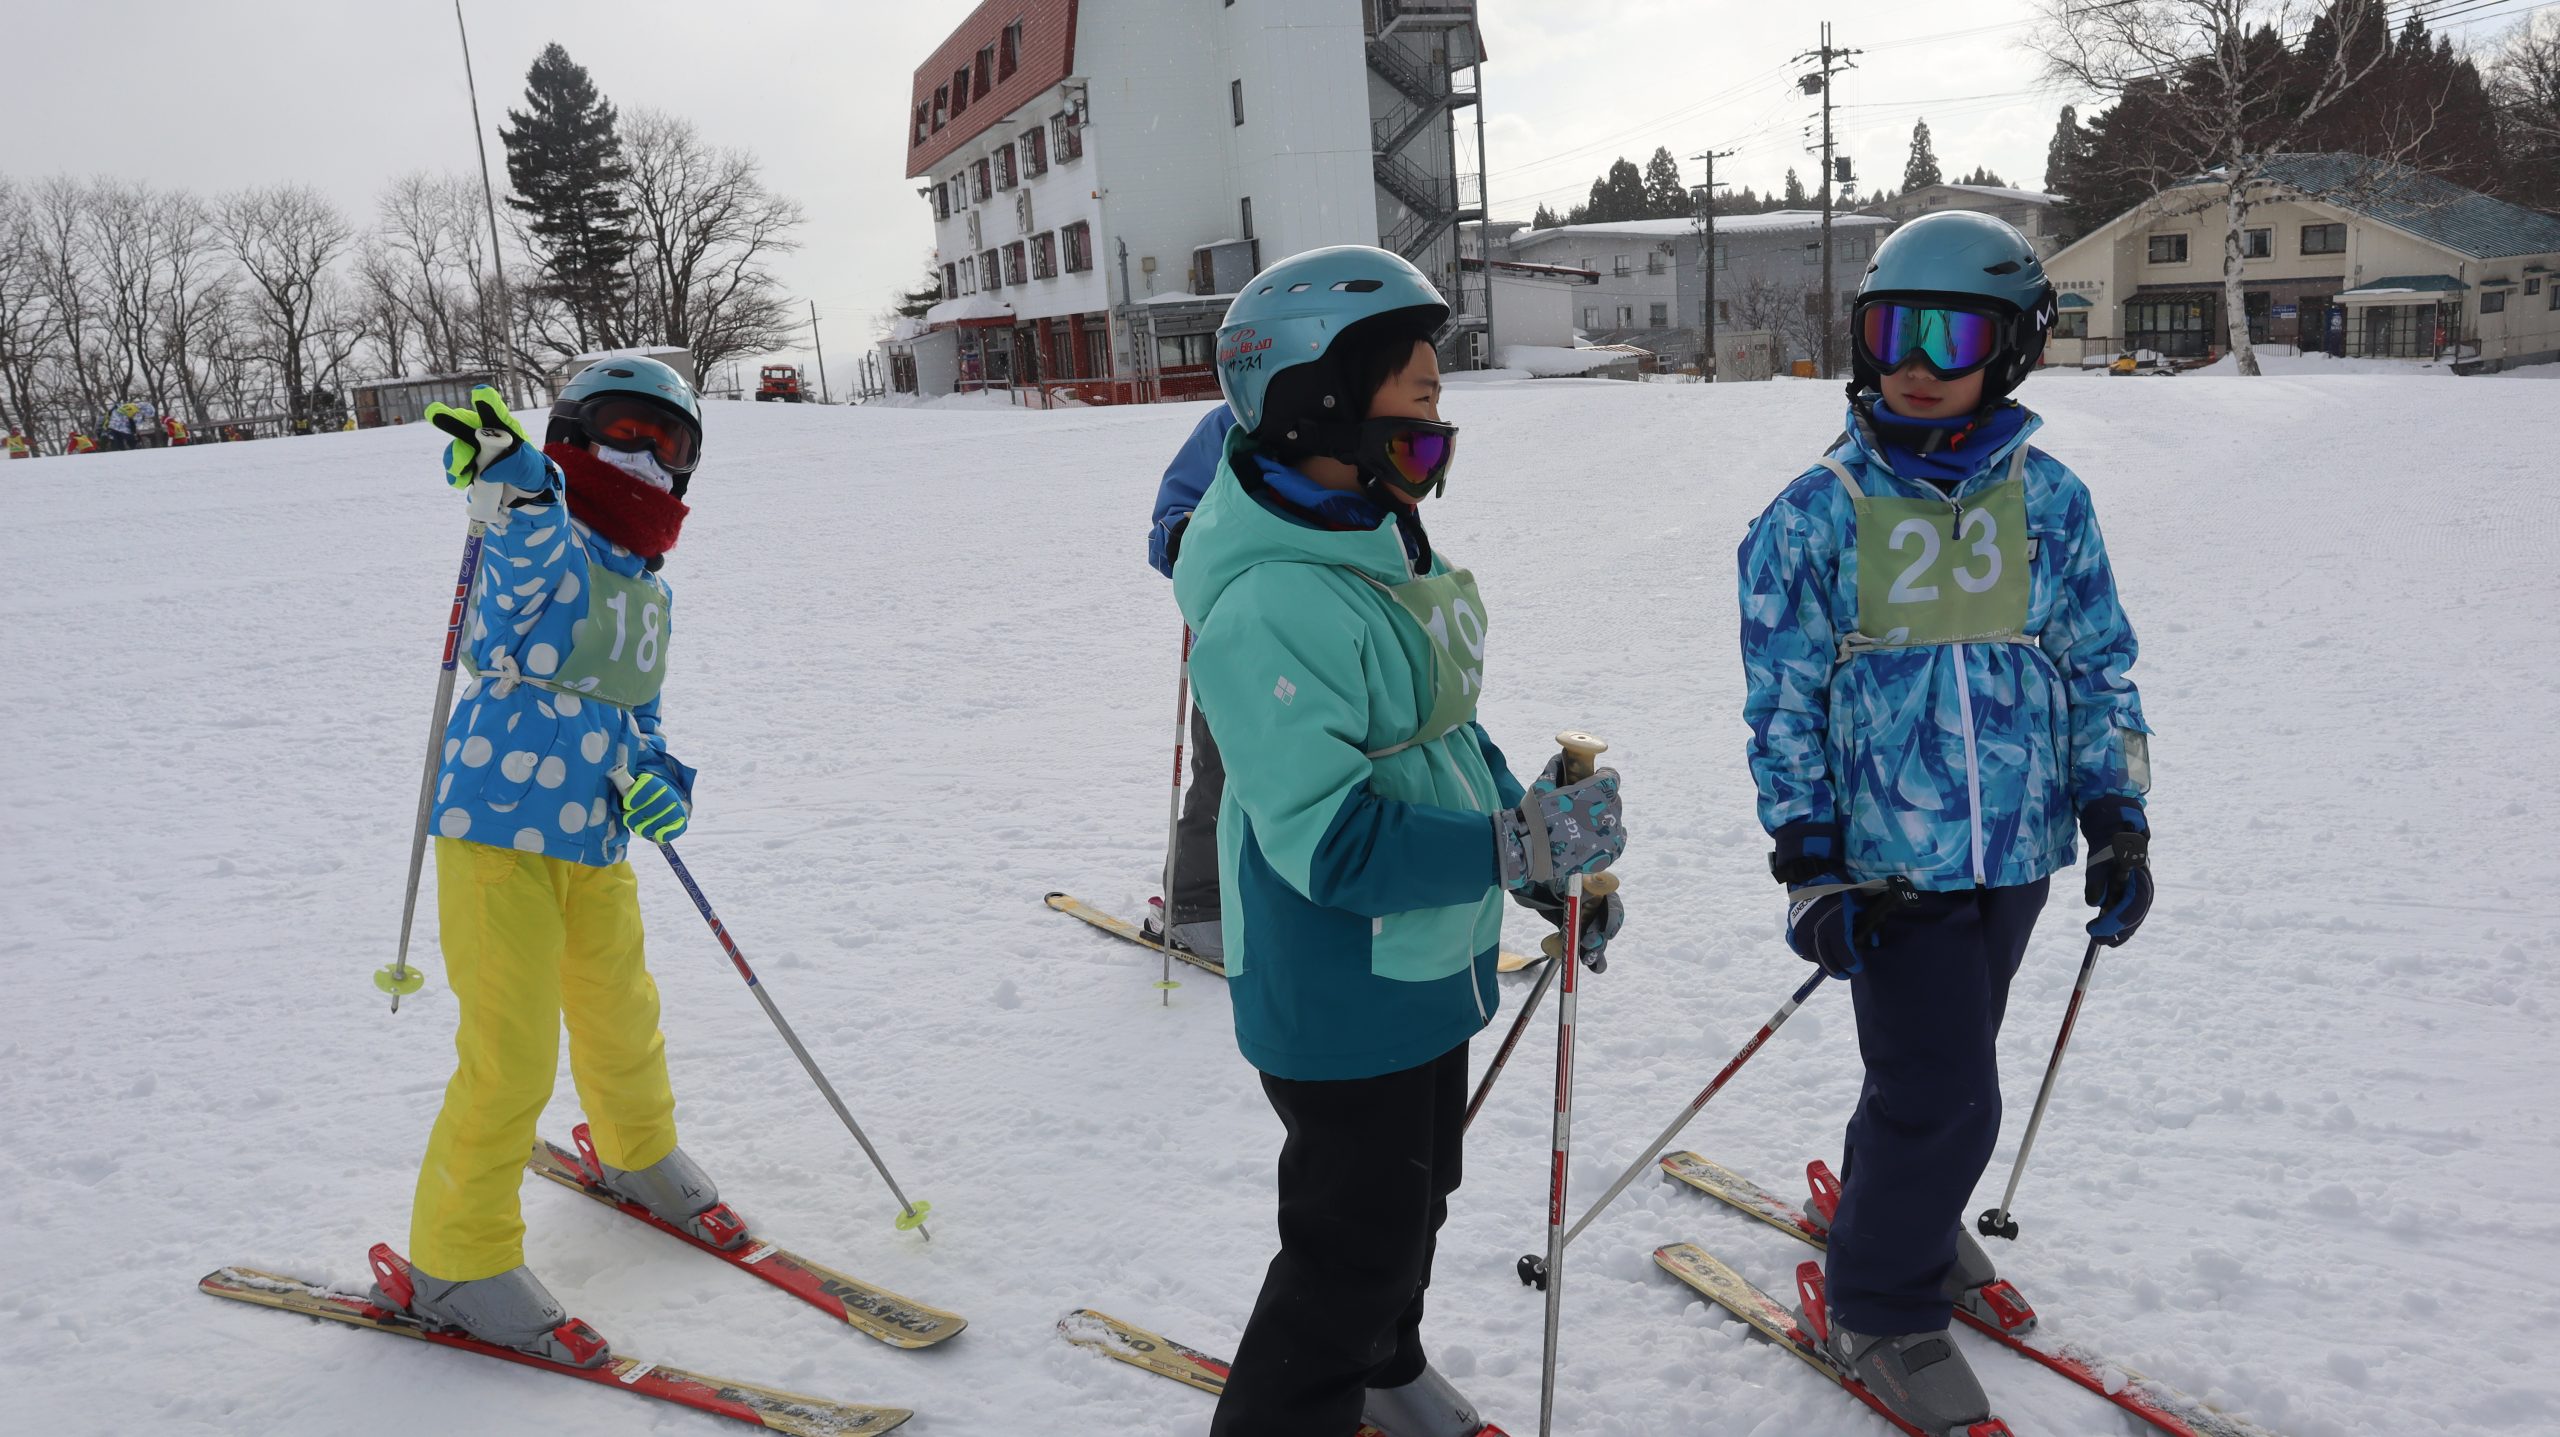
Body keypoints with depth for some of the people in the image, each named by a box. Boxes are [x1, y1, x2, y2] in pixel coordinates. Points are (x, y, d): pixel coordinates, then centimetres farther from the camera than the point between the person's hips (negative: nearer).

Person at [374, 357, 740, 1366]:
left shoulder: (652, 592, 12)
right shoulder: (549, 547, -12)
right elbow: (532, 542, -38)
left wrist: (656, 778, 0)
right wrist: (511, 474, -59)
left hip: (597, 844, 8)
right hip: (501, 832, -7)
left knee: (621, 1019, 23)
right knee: (511, 1055, -5)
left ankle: (638, 1153, 50)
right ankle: (457, 1262, 12)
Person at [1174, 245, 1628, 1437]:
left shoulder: (1392, 547, 2)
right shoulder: (1272, 608, -30)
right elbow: (1328, 838, -31)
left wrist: (1550, 853, 8)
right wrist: (1516, 846, -28)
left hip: (1428, 963, 10)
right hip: (1340, 994, -10)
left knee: (1416, 1193, 28)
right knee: (1356, 1241, 6)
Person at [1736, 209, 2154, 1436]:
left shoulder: (2048, 500, 1)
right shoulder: (1818, 512, -7)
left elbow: (2099, 668, 8)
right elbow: (1784, 706, -5)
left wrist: (2117, 820, 1)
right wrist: (1810, 865, -9)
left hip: (2015, 852, 4)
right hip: (1892, 861, -4)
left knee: (1939, 1075, 19)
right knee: (1945, 1099, -3)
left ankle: (1894, 1210, 46)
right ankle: (1881, 1306, 18)